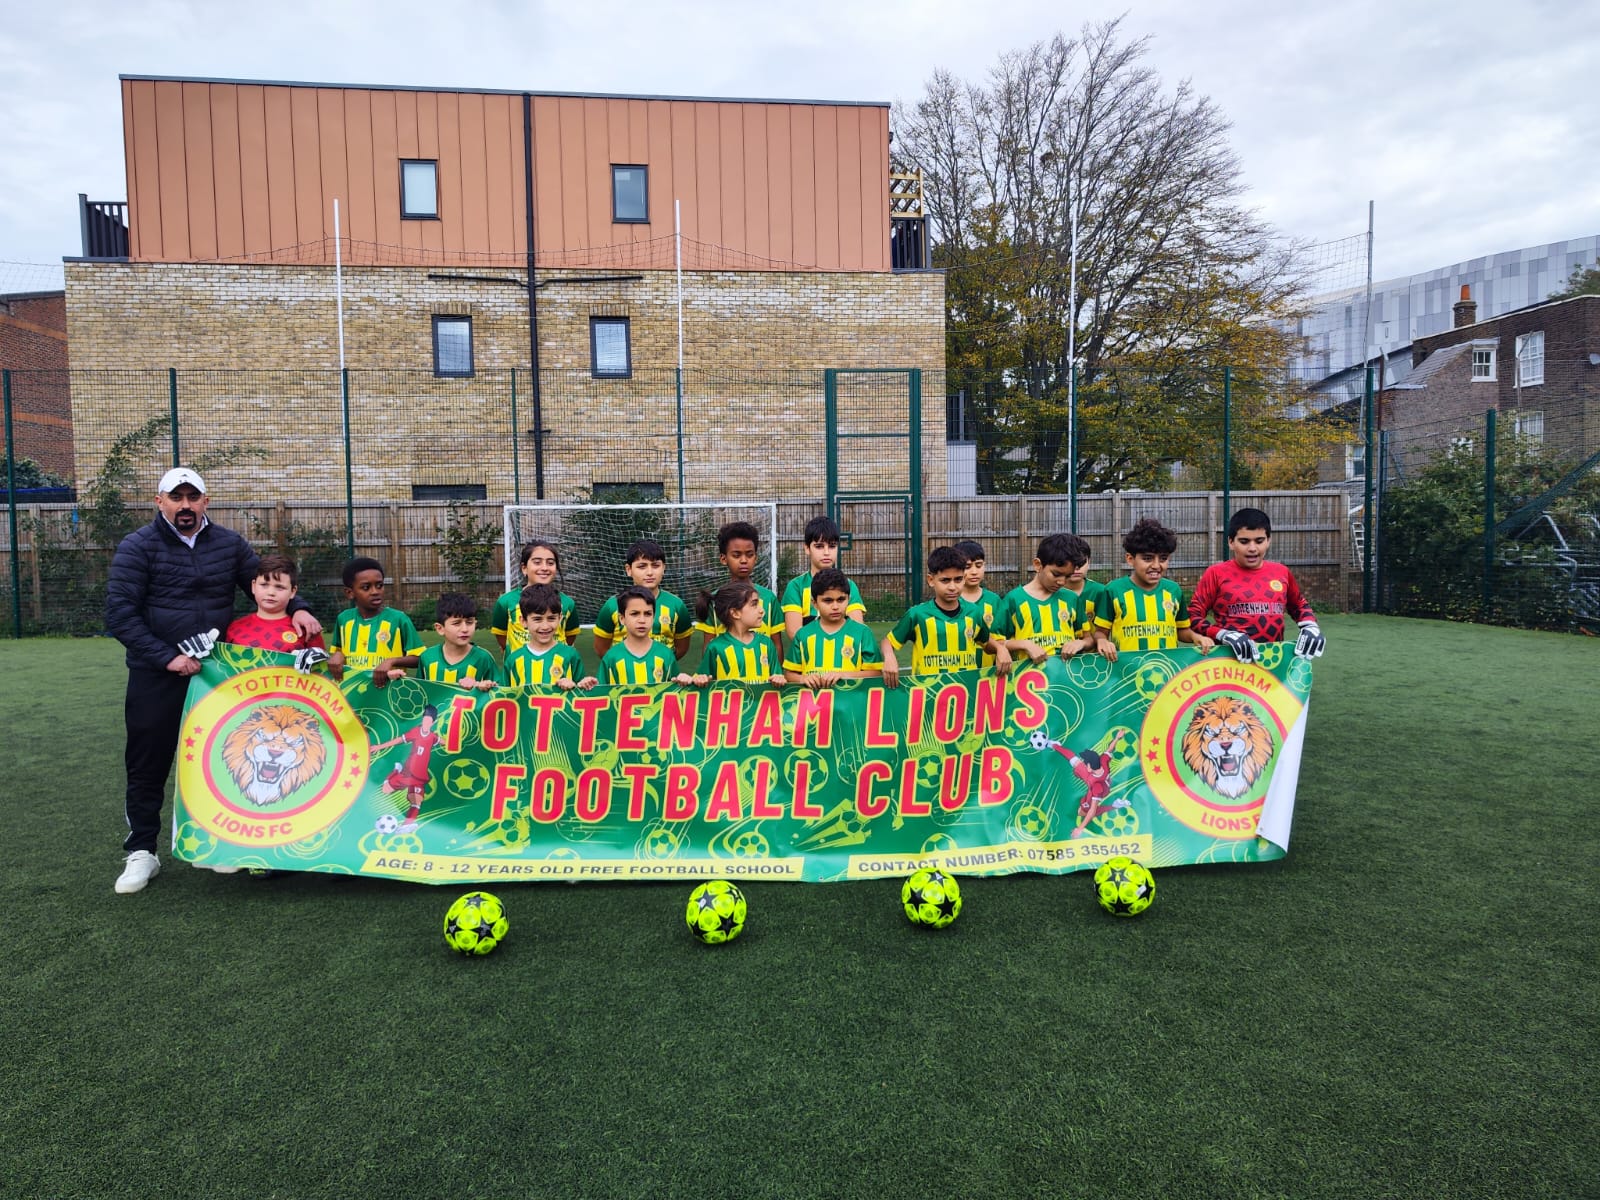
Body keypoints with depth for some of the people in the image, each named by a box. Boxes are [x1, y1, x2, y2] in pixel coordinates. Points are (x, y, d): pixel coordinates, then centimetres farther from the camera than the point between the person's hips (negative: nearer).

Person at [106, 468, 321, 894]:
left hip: (216, 671, 3)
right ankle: (141, 854, 19)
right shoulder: (137, 547, -6)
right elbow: (120, 614, -10)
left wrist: (297, 608, -11)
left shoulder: (229, 544, 3)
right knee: (148, 765, 6)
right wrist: (167, 657, -17)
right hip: (156, 676, -3)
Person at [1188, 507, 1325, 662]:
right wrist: (1225, 635, -19)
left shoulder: (1281, 572, 8)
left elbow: (1299, 605, 26)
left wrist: (1310, 626, 5)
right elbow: (1192, 616, -5)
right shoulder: (1217, 573, -3)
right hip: (1231, 660, -4)